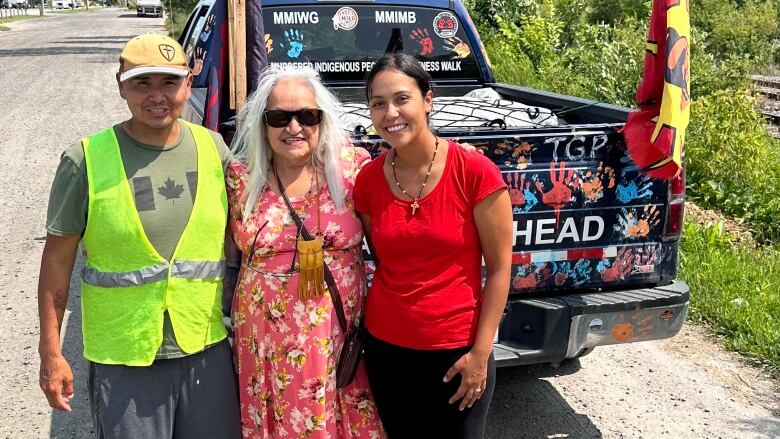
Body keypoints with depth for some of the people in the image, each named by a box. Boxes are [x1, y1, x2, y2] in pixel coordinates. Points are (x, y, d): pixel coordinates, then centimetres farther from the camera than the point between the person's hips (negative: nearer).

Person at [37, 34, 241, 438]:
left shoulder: (214, 149, 0)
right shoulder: (86, 160, -8)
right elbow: (58, 259, -3)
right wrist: (51, 352, -4)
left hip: (208, 352, 3)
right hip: (123, 361, -2)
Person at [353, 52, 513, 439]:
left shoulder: (475, 172, -14)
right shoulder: (368, 179, -3)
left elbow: (499, 269, -9)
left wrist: (480, 353, -10)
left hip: (456, 350, -3)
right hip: (384, 345, 4)